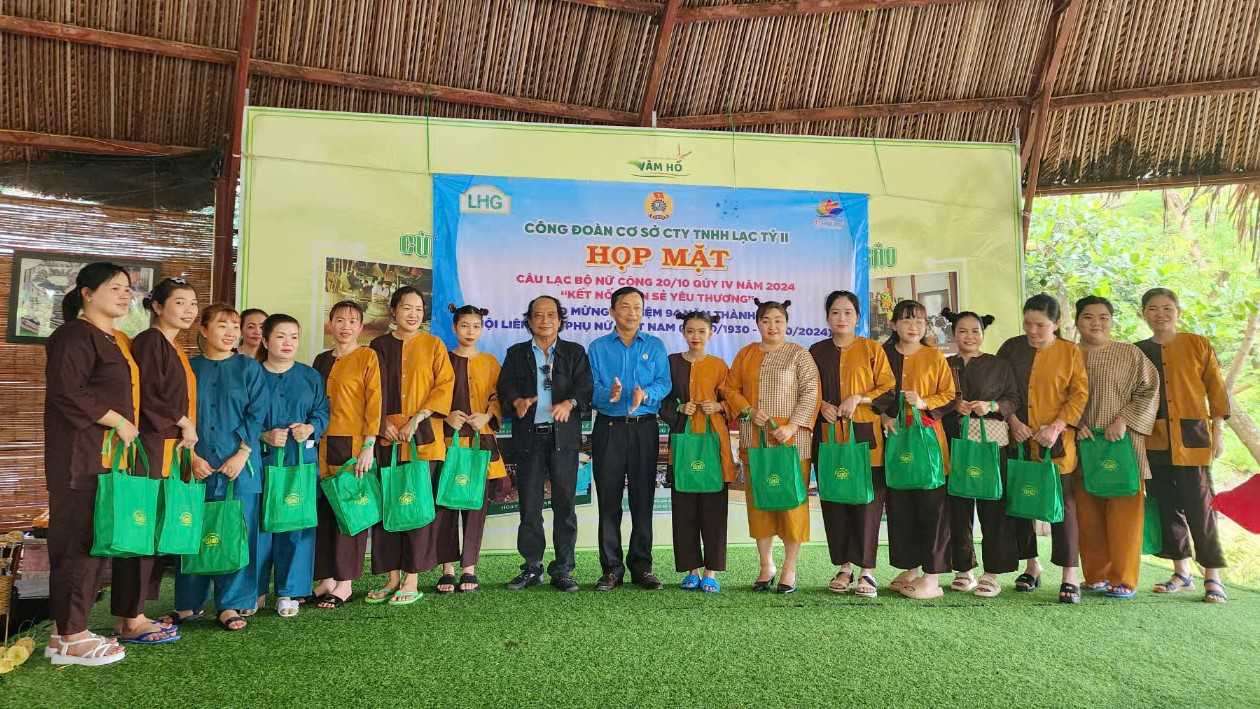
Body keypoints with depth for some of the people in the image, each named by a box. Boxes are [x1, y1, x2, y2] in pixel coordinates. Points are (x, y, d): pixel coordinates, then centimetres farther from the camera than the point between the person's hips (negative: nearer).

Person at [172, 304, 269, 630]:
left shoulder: (249, 368, 4)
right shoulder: (189, 368, 7)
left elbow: (256, 415, -1)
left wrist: (242, 454, -11)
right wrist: (191, 456, -6)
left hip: (240, 465, -1)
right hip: (197, 465, 1)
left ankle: (231, 605, 11)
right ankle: (188, 603, 21)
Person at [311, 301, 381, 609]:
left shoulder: (367, 356, -2)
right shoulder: (321, 360, 15)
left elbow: (374, 401, -8)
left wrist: (369, 445, -14)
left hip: (354, 444, -5)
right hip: (323, 444, 5)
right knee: (324, 511, 7)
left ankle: (344, 583, 7)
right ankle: (326, 578, 17)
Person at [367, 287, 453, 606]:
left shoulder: (433, 345, 5)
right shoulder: (379, 346, 11)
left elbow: (444, 386, -2)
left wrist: (415, 420, -10)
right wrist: (384, 424, -6)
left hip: (423, 438, -2)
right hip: (387, 437, 2)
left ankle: (412, 581, 4)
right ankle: (393, 578, 13)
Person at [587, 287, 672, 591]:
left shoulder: (655, 346, 11)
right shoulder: (598, 347, 9)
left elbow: (664, 382, -1)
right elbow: (591, 387, 0)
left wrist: (645, 394, -22)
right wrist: (609, 394, -22)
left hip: (644, 428, 0)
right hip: (608, 428, 0)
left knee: (643, 498, 2)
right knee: (609, 499, 0)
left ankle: (641, 566, 10)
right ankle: (611, 568, 8)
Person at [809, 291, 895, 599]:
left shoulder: (872, 349, 5)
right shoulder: (816, 352, 13)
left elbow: (888, 389, 1)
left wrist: (858, 398, -12)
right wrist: (822, 405, -3)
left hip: (865, 436, -2)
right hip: (829, 436, 3)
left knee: (867, 501, -5)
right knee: (834, 502, 3)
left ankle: (866, 570, 3)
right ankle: (845, 567, 13)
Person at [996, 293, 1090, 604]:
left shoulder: (1070, 352, 2)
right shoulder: (1012, 348, 7)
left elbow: (1079, 394, -2)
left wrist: (1056, 427, -14)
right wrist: (1012, 421, -7)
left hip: (1056, 443, -2)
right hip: (1018, 440, 3)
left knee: (1063, 505, -2)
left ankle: (1070, 576, 3)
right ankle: (1031, 566, 25)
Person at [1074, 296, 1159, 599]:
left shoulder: (1130, 354, 4)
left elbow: (1149, 392, -1)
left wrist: (1123, 420, -12)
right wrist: (1074, 425, -6)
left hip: (1122, 444, -2)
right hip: (1082, 447, 2)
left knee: (1124, 512, -2)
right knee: (1088, 515, 4)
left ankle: (1124, 580, 6)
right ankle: (1097, 576, 14)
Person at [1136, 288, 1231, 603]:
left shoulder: (1198, 344, 3)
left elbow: (1215, 388, 3)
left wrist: (1217, 431, -1)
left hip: (1191, 437, -3)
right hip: (1153, 440, 3)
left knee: (1199, 505, -5)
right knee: (1166, 505, 7)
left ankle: (1213, 577, 5)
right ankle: (1182, 573, 18)